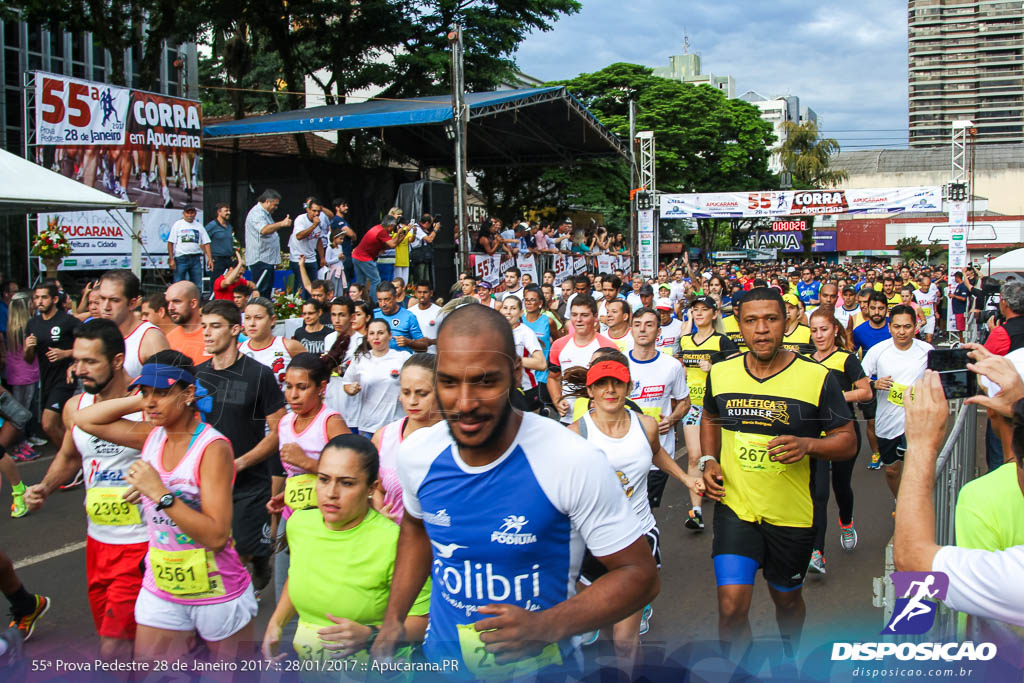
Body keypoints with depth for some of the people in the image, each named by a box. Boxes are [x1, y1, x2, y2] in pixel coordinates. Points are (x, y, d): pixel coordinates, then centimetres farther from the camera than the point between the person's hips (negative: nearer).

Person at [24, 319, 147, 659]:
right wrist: (44, 487, 6)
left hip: (141, 544, -7)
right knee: (109, 632, 18)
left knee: (112, 650, -10)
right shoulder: (75, 407, 3)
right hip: (97, 540, 7)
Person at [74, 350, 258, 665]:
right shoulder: (152, 436, 0)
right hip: (161, 590, 5)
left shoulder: (212, 447, -20)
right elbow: (84, 419, 8)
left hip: (217, 593, -5)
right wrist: (141, 401, -3)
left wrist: (160, 493, -29)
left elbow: (217, 536, -25)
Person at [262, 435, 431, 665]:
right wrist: (276, 623, 11)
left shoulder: (392, 541, -18)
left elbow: (422, 620, -11)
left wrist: (369, 636, -23)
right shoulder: (298, 523, 3)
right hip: (305, 668, 6)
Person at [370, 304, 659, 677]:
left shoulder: (575, 463, -26)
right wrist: (393, 617, 4)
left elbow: (639, 574, -17)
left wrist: (548, 627, -30)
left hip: (538, 667, -4)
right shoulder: (416, 453, -10)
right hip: (439, 659, 4)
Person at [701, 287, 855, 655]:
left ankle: (789, 654, 52)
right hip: (735, 506, 1)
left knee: (787, 599, 20)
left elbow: (847, 442, -6)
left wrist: (807, 445, -25)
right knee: (731, 607, -10)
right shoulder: (721, 373, -1)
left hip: (792, 514, -1)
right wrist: (709, 461, 3)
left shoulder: (816, 377, -11)